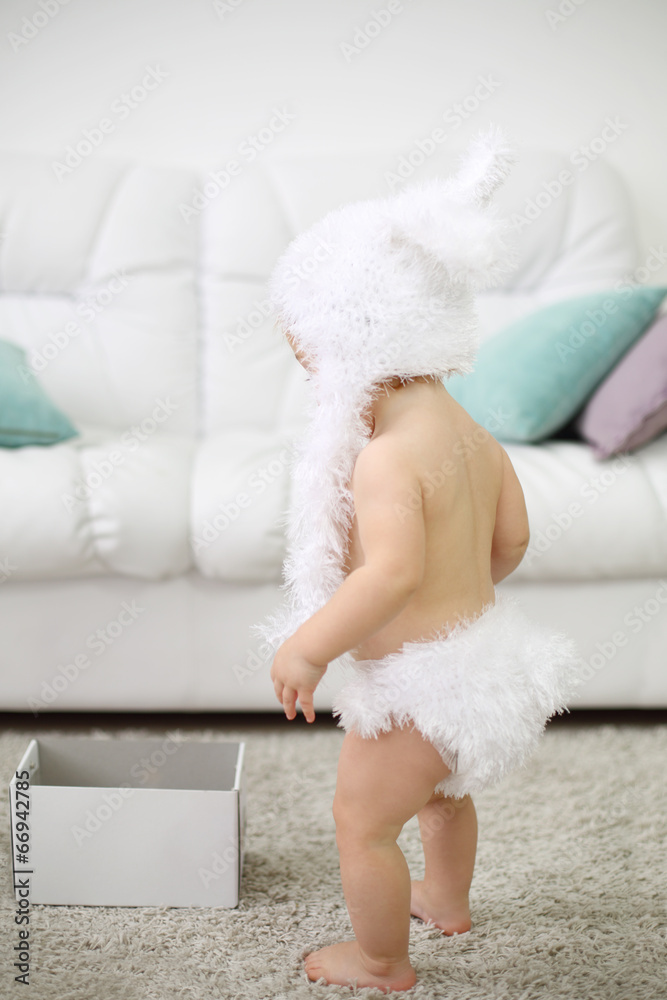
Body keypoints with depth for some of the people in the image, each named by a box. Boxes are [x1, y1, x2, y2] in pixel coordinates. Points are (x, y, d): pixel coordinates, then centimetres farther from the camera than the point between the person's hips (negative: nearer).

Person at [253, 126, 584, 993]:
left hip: (422, 680, -10)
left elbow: (393, 573, -40)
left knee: (362, 823, 11)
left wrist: (308, 647, -31)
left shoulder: (384, 457, -28)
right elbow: (511, 538, 9)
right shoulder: (470, 433, 1)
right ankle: (447, 898, 59)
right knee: (442, 790, 34)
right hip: (481, 644, 10)